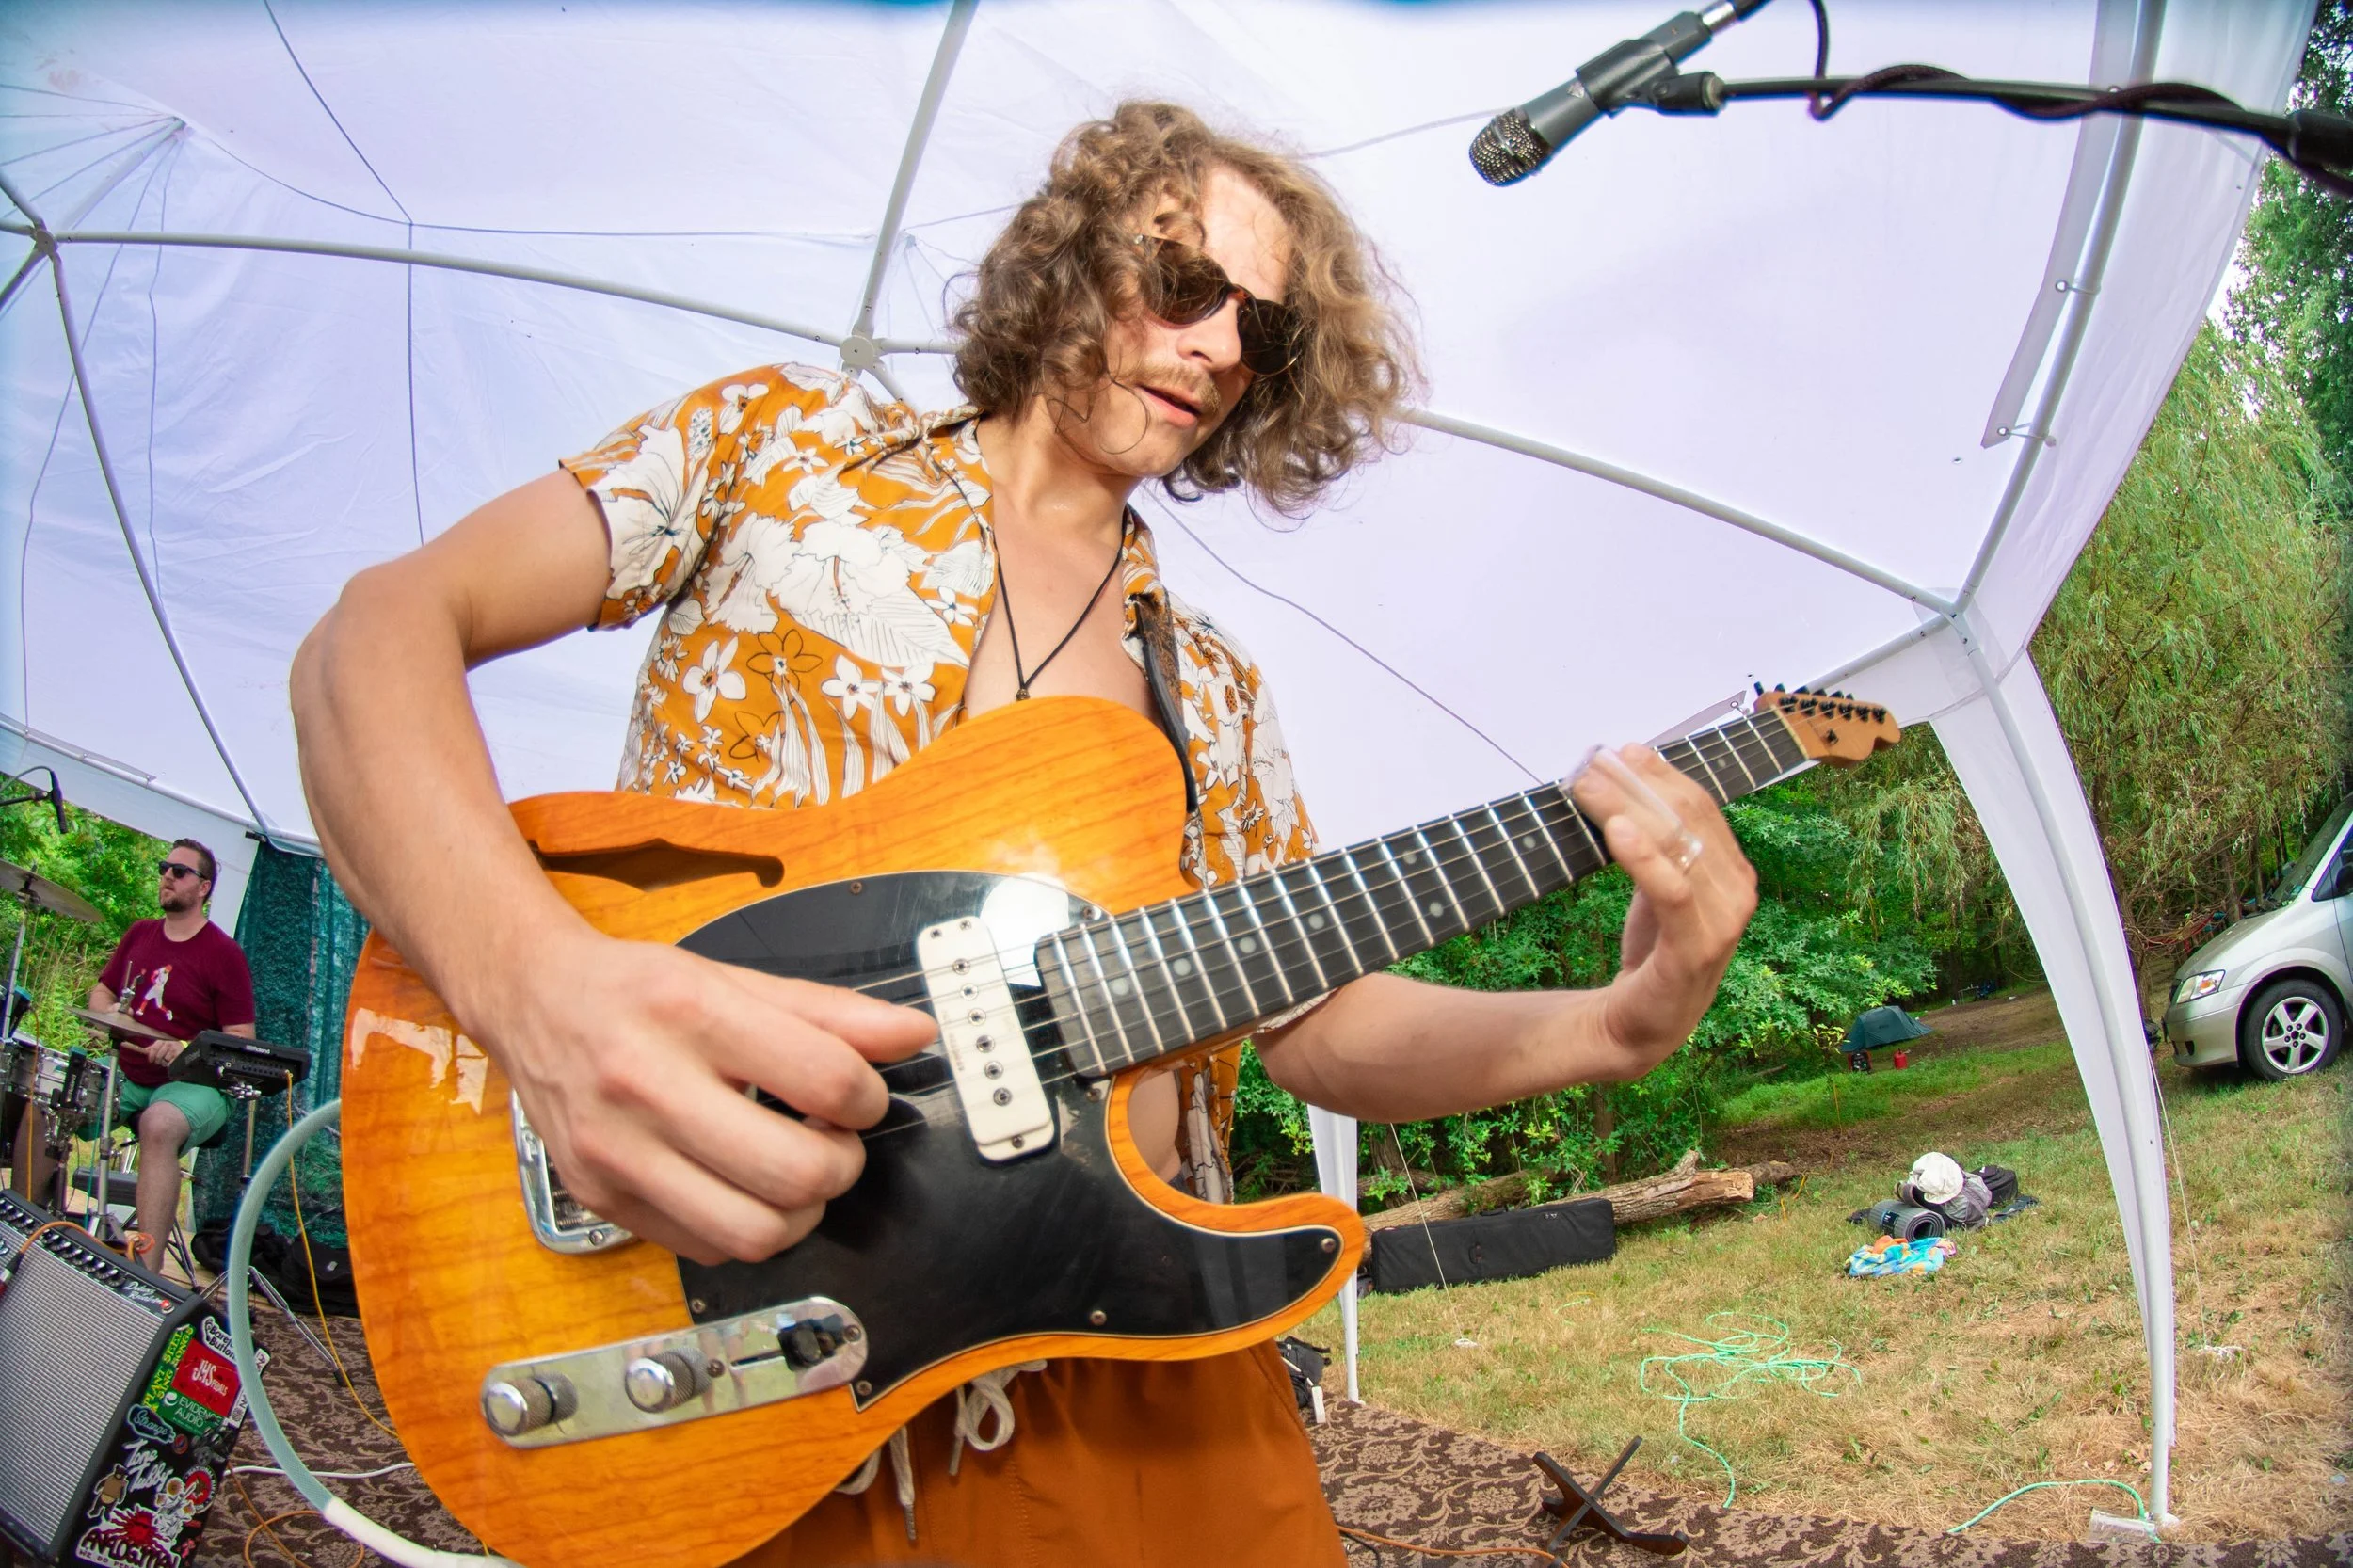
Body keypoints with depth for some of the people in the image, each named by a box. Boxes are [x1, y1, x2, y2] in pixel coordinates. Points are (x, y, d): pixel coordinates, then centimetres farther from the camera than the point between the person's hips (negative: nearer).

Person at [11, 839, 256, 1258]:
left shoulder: (223, 953, -7)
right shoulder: (139, 935, 13)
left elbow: (241, 1041, -10)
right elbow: (101, 991, 25)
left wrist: (186, 1050, -27)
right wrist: (108, 1011, 0)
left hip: (190, 1085, -7)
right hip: (125, 1076, 7)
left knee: (160, 1125, -37)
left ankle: (147, 1269, -44)